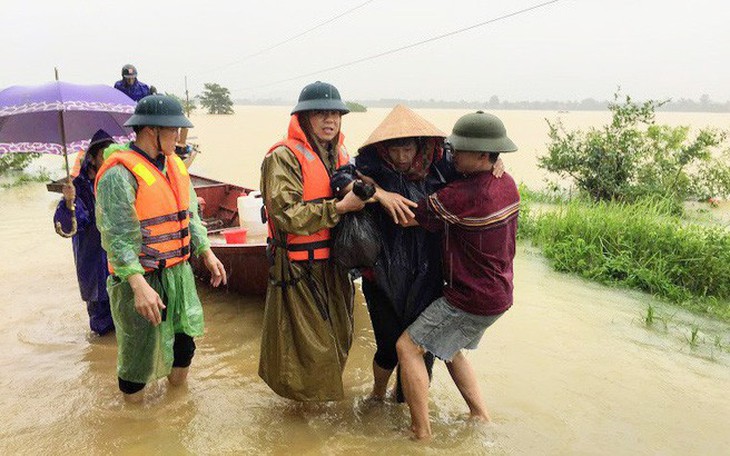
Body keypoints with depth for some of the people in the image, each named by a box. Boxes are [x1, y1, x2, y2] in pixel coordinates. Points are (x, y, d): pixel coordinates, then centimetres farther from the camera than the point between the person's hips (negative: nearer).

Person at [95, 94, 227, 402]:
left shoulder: (174, 165, 8)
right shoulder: (119, 174, -18)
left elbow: (190, 214, 15)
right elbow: (117, 237, -22)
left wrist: (207, 253, 8)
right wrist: (139, 285, -28)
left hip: (179, 272, 8)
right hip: (141, 277, -7)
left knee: (185, 338, 18)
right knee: (139, 347, 7)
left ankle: (178, 393, 42)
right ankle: (131, 401, 31)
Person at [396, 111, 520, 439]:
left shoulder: (462, 196, -28)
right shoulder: (506, 183, 0)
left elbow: (406, 216, -21)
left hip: (471, 299, -9)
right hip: (498, 292, 9)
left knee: (408, 347, 1)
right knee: (449, 348, 27)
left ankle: (422, 434, 9)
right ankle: (481, 417, 32)